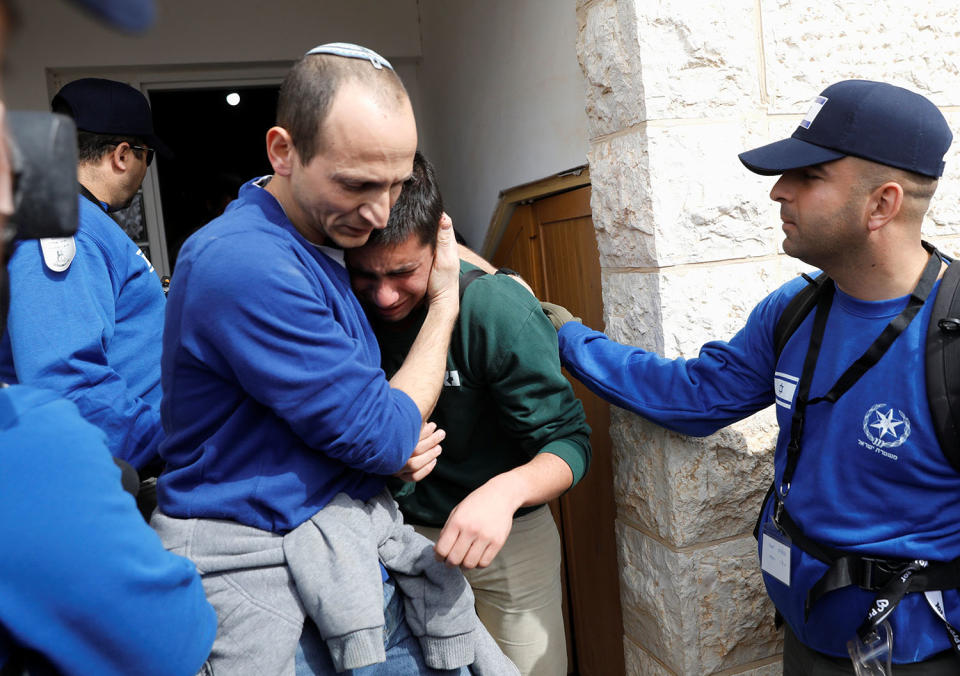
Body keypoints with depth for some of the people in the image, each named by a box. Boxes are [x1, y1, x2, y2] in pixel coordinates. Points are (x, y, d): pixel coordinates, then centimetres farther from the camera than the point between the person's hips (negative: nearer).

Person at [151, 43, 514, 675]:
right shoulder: (244, 262, -24)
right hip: (260, 577, -8)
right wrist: (444, 303, -8)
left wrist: (404, 440, -5)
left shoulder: (329, 238, 6)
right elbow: (382, 438, -18)